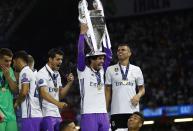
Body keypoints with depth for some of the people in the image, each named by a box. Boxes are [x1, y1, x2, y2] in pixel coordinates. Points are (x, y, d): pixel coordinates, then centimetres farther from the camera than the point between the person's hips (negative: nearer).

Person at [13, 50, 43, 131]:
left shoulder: (24, 72, -7)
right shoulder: (30, 72, 22)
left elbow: (24, 92, -18)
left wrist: (17, 102, -1)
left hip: (30, 115, -9)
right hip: (37, 114, 9)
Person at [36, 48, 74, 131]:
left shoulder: (57, 74, 17)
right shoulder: (42, 73, -11)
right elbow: (43, 93, -24)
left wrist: (69, 83, 4)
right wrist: (58, 103, -37)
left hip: (57, 114, 9)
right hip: (47, 114, -8)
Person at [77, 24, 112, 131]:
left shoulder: (101, 71, 14)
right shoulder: (83, 71, -2)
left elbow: (109, 54, 16)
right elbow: (80, 53, -11)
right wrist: (82, 33, -10)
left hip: (103, 113, 6)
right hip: (89, 114, -6)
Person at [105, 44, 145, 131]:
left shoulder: (136, 70, 9)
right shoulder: (110, 70, 8)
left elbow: (142, 88, 16)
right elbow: (108, 91, 8)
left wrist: (138, 95, -8)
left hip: (133, 110, 1)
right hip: (116, 111, -1)